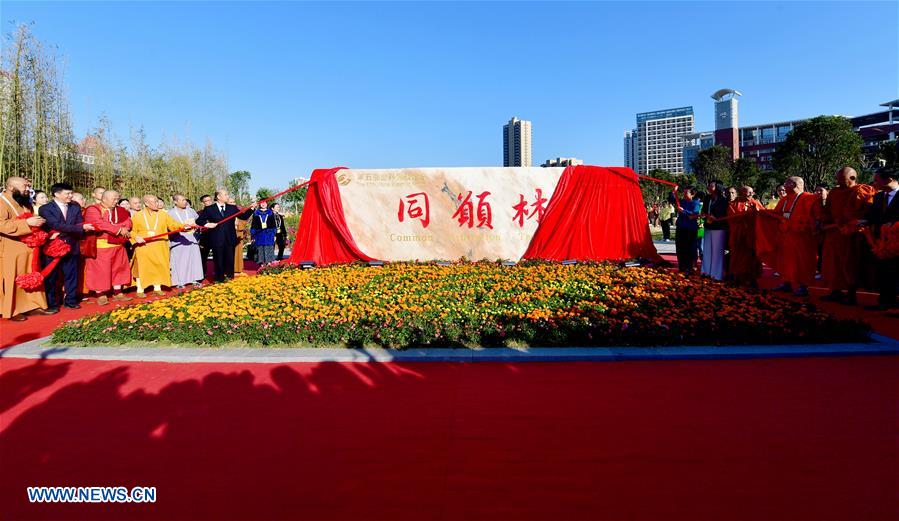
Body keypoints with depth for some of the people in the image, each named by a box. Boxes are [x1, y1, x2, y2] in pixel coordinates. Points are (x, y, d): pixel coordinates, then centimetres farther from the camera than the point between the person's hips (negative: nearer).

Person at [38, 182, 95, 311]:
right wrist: (81, 228, -24)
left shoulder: (75, 208, 8)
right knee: (51, 277, 5)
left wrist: (63, 232, -15)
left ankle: (70, 300, 18)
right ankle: (51, 303, 14)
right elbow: (56, 225, -18)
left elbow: (80, 226, 2)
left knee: (71, 275, 8)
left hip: (71, 247, 3)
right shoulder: (45, 209, -5)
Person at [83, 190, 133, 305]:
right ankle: (100, 295, 5)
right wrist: (119, 229, -23)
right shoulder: (93, 210, -7)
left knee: (118, 268, 10)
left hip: (117, 245, 6)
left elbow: (128, 222, 0)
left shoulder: (119, 210, 12)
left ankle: (117, 293, 18)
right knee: (100, 270, -2)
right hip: (100, 246, -6)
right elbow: (100, 224, -21)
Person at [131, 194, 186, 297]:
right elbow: (131, 230, 4)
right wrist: (136, 237, -15)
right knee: (142, 268, 0)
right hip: (143, 247, -2)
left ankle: (157, 288, 16)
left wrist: (183, 226, -17)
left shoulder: (163, 215, 6)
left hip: (159, 248, 2)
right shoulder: (138, 216, 2)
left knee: (159, 267, 5)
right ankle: (140, 290, 9)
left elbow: (173, 224, 1)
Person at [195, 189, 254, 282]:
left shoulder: (232, 208, 9)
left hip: (230, 240, 2)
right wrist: (207, 224, -11)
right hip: (217, 240, -2)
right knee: (219, 262, 5)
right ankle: (219, 280, 15)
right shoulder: (209, 209, 2)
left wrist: (251, 209, -7)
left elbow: (244, 217, 5)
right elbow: (199, 220, 7)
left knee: (230, 261, 6)